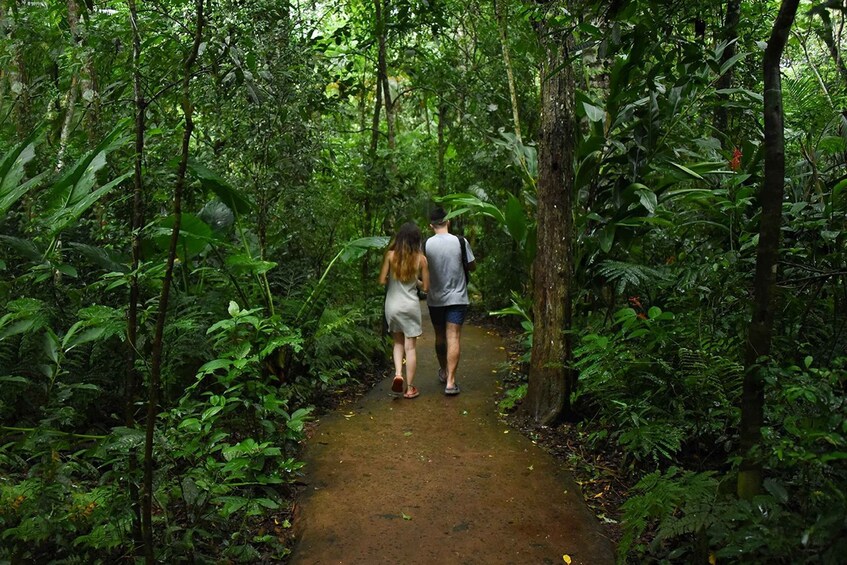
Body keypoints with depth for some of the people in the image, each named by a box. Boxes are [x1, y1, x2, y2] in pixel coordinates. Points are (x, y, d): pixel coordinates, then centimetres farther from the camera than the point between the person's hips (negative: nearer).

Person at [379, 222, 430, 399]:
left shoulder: (390, 255, -6)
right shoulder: (420, 258, -5)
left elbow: (382, 280, -6)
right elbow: (425, 287, -1)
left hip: (392, 306, 1)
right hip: (411, 306, -1)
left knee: (398, 342, 20)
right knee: (410, 347, 7)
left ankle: (397, 374, -1)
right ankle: (410, 388, 12)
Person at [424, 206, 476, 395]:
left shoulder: (426, 245, -6)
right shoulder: (460, 242, -8)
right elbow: (472, 266, 1)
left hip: (435, 299, 2)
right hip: (457, 297, -2)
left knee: (440, 337, 17)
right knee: (454, 338, -3)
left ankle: (443, 372, 34)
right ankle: (450, 381, -8)